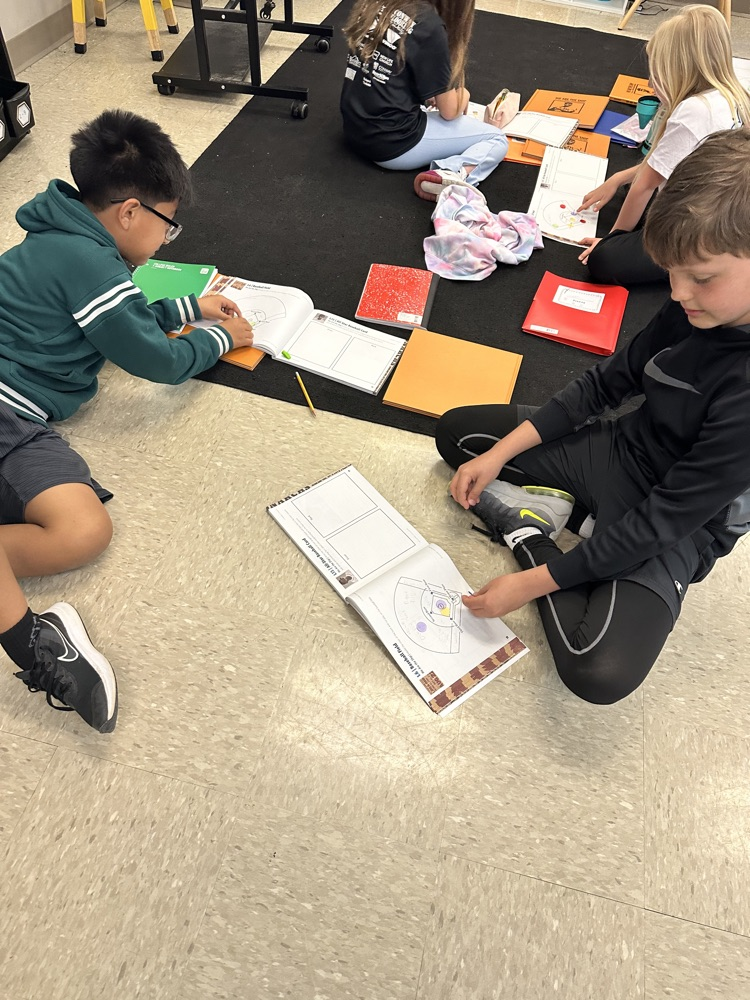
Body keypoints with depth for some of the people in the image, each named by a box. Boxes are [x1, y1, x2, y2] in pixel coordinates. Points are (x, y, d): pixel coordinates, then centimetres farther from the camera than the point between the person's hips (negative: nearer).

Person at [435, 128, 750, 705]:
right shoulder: (699, 306, -11)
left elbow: (663, 520, -28)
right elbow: (611, 381, 0)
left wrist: (532, 583, -24)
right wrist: (501, 453, -7)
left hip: (673, 529, -6)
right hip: (617, 450, 6)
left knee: (601, 674, -31)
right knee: (458, 431, 7)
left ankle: (530, 541, -10)